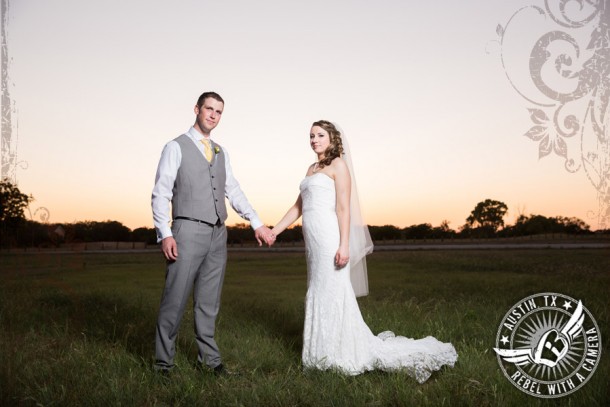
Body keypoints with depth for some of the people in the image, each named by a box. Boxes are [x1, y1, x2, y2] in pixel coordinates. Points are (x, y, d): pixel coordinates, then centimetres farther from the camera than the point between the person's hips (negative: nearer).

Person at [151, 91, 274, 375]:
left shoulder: (221, 152, 17)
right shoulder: (176, 147, 0)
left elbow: (234, 191, 18)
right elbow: (161, 194, -6)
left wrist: (257, 224, 12)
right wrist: (165, 234, -15)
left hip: (218, 234, 6)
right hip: (188, 232, -5)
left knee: (208, 301, 12)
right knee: (175, 299, -4)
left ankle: (209, 357, 22)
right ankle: (163, 361, 10)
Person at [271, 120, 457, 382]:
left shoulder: (338, 165, -3)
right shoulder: (312, 169, 19)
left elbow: (344, 207, -11)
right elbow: (298, 207, 20)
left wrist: (344, 245, -18)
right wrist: (274, 231, 14)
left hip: (329, 238, -8)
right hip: (313, 240, 8)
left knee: (333, 294, -3)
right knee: (319, 295, 11)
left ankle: (342, 356, 7)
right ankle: (324, 353, 21)